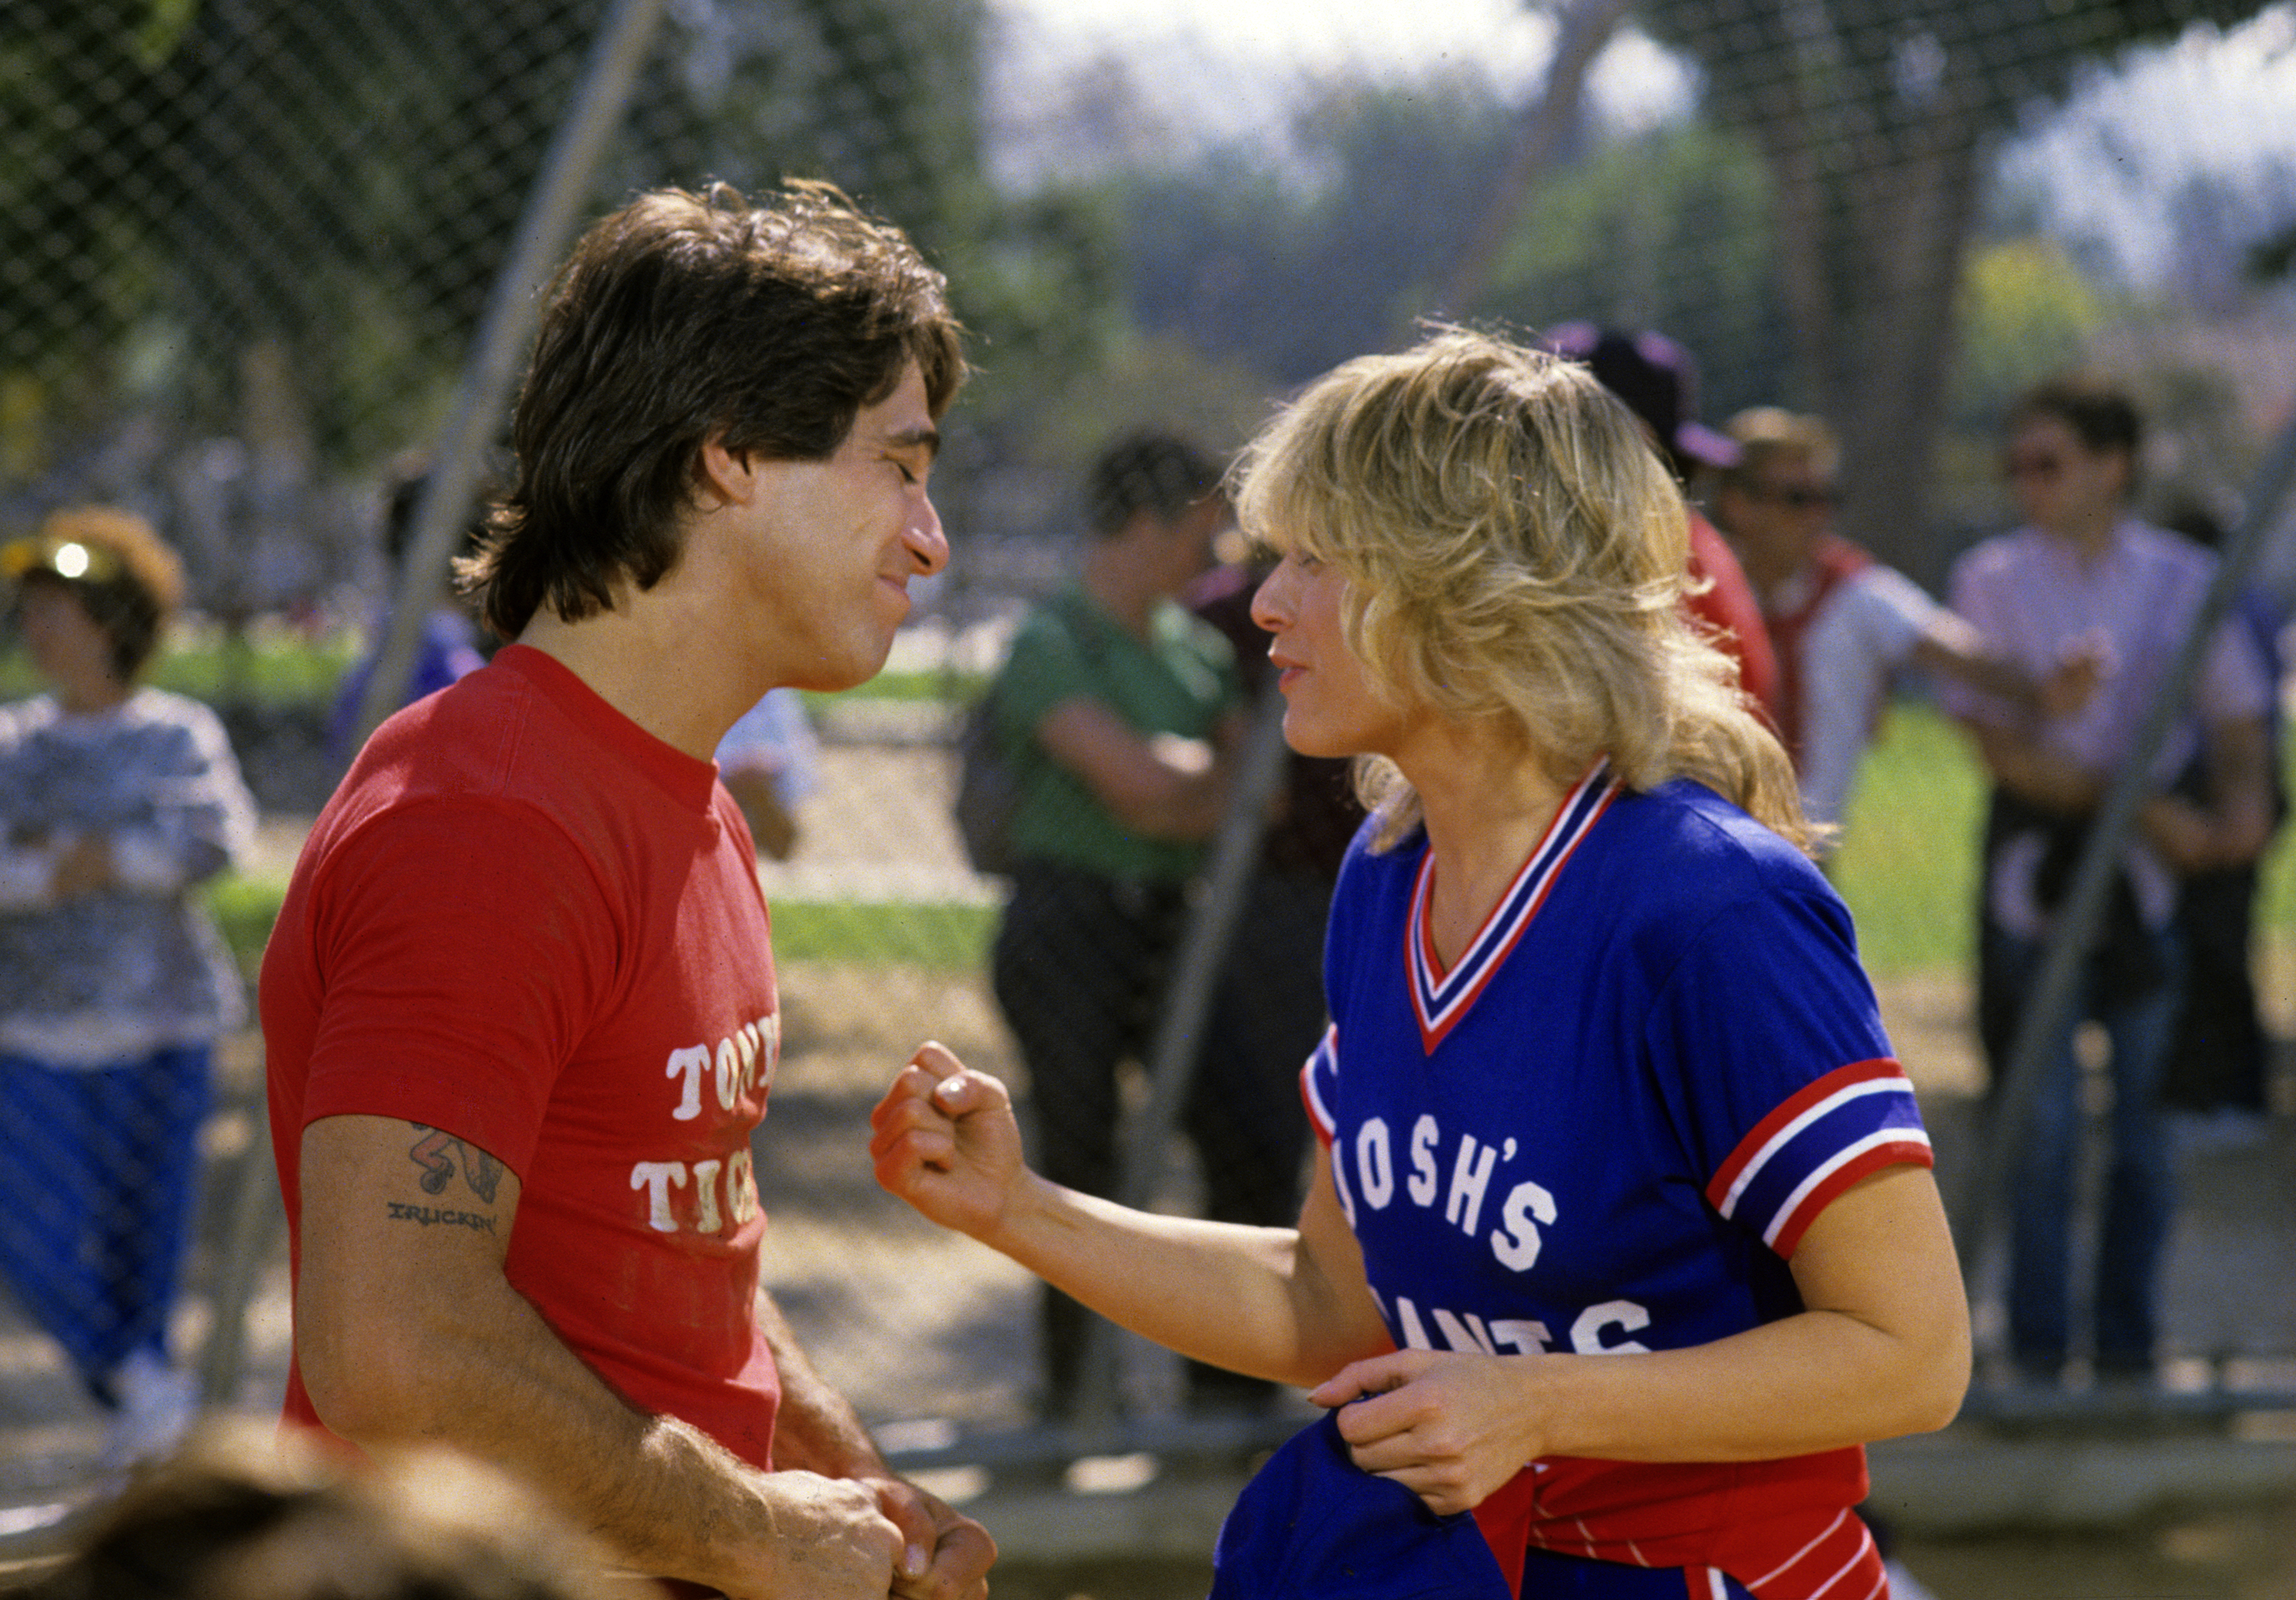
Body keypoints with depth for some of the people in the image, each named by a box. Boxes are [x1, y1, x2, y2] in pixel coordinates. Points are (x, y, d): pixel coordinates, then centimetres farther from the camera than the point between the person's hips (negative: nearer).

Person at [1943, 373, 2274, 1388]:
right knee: (2040, 1119, -3)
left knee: (2143, 1111, 6)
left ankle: (2128, 1348, 16)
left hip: (2152, 866, 2)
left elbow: (2236, 713, 9)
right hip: (2035, 854, -2)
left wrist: (2240, 801, -13)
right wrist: (2141, 806, -17)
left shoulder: (2180, 578, 4)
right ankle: (2036, 1352, 6)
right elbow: (2000, 746, -9)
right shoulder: (1991, 579, -2)